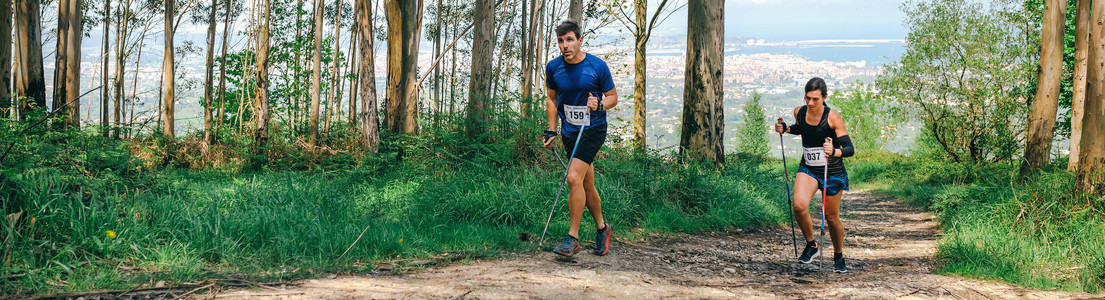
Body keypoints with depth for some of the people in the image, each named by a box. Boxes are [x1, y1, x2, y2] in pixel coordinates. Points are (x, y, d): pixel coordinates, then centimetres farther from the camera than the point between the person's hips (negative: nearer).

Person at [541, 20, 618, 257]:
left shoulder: (597, 66, -11)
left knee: (574, 178, -19)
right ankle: (602, 228, 33)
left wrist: (599, 105, -20)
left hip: (593, 129, -4)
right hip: (569, 133, 5)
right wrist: (552, 131, 9)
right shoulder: (553, 68, -1)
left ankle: (572, 237, -11)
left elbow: (613, 97, 1)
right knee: (587, 185, 11)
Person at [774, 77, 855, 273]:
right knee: (799, 206, -22)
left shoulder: (832, 118, -18)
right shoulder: (799, 112, -4)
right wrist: (786, 129, 1)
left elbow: (850, 149, -22)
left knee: (831, 217, 6)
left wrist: (835, 151, -42)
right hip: (808, 169, 3)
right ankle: (811, 245, 2)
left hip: (833, 173, -3)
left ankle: (839, 257, 32)